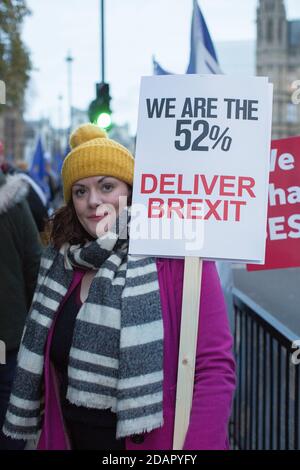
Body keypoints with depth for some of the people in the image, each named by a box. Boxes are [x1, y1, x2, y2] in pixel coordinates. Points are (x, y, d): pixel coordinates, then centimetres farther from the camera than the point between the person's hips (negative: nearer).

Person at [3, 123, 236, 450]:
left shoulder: (176, 257, -17)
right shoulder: (63, 264, 1)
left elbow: (214, 368, -20)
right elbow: (52, 369, 11)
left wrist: (198, 446, -25)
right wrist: (49, 435, 6)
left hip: (153, 441, -5)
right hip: (71, 438, 5)